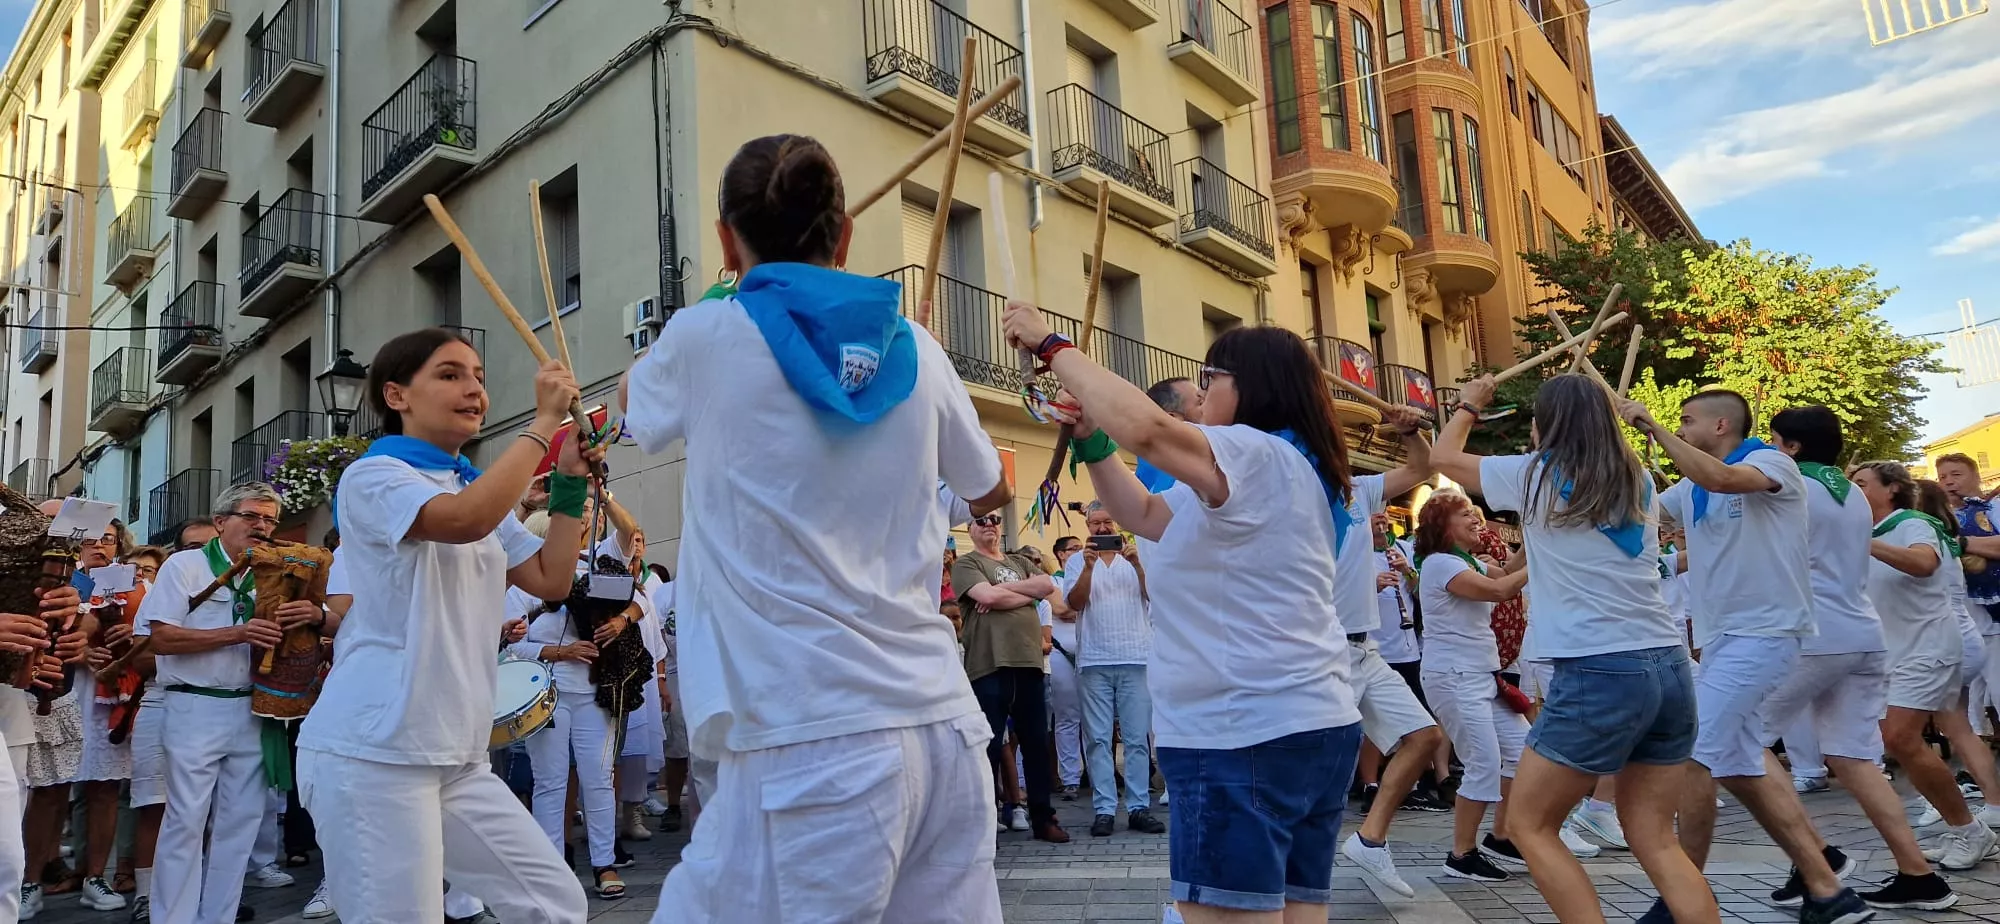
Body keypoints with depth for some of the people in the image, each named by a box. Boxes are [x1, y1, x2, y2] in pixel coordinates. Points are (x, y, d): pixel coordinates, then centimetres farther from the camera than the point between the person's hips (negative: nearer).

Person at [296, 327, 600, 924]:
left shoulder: (478, 491, 18)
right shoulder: (372, 476, -6)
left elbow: (552, 581, 13)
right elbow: (465, 521, -27)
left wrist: (570, 481, 6)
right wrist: (544, 421, -19)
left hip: (458, 757, 8)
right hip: (372, 753, -8)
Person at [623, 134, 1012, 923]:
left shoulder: (707, 339, -3)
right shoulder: (914, 347, 7)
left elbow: (632, 403, 22)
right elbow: (990, 493, 24)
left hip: (809, 743, -4)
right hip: (944, 725, 5)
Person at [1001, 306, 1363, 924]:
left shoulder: (1258, 455, -11)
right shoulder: (1279, 468, 22)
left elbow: (1144, 425, -29)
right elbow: (1144, 514, 24)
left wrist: (1051, 346, -17)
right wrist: (1090, 438, 12)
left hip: (1245, 736, -11)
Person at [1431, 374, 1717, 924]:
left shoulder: (1535, 476, 0)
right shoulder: (1638, 480, 13)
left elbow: (1444, 457, 16)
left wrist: (1468, 405, 34)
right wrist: (1596, 403, 45)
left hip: (1598, 674, -6)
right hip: (1669, 668, 7)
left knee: (1529, 826, 7)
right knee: (1654, 839, 13)